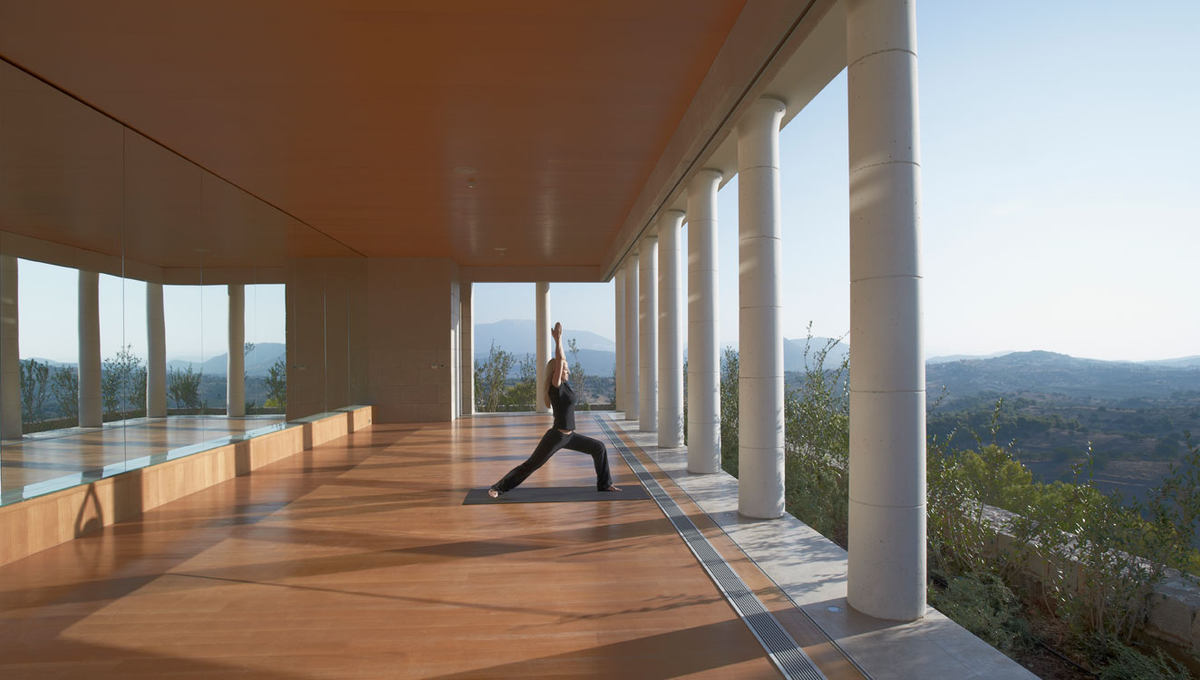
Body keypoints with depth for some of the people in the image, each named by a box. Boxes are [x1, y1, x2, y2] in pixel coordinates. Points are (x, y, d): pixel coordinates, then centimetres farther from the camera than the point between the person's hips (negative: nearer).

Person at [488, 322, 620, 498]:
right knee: (530, 465, -1)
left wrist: (558, 339, 8)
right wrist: (558, 339, -24)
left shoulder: (563, 384, 5)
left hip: (569, 436, 9)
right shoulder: (556, 386, -17)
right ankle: (498, 488, 11)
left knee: (599, 447, 8)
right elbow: (559, 360, -27)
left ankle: (604, 484, 17)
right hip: (556, 436, -9)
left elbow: (561, 359, 10)